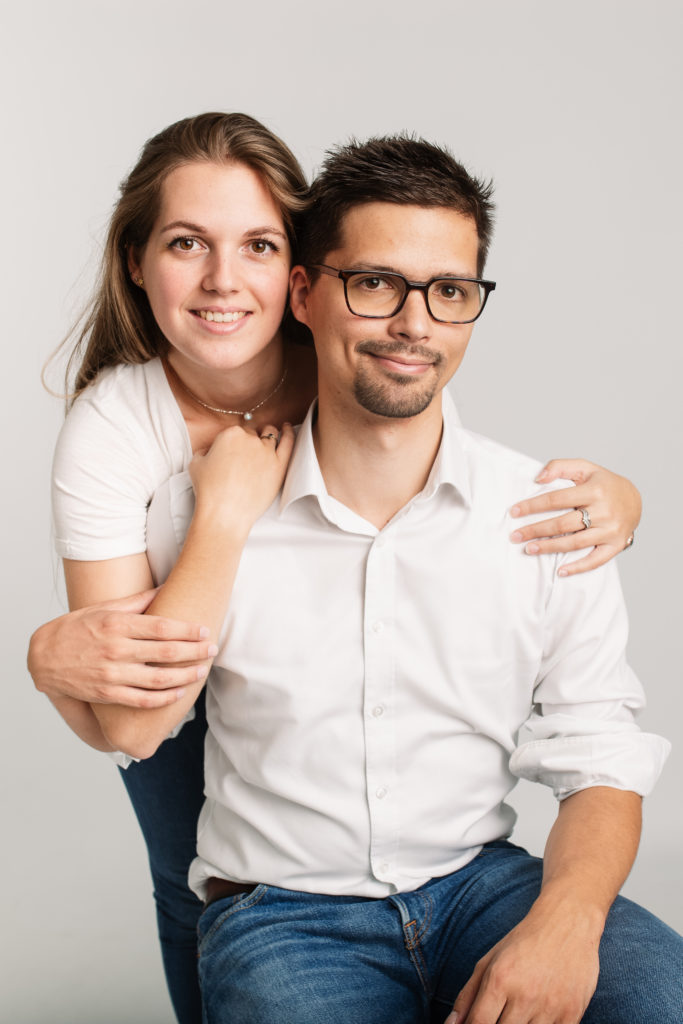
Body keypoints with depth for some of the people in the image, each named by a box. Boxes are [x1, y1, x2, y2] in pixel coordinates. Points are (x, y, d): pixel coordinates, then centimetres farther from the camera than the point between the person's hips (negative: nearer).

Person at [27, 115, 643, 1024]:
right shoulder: (109, 430, -29)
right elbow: (117, 727, -27)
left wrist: (608, 506, -38)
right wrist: (57, 661, -51)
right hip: (184, 686, 0)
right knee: (202, 895, 11)